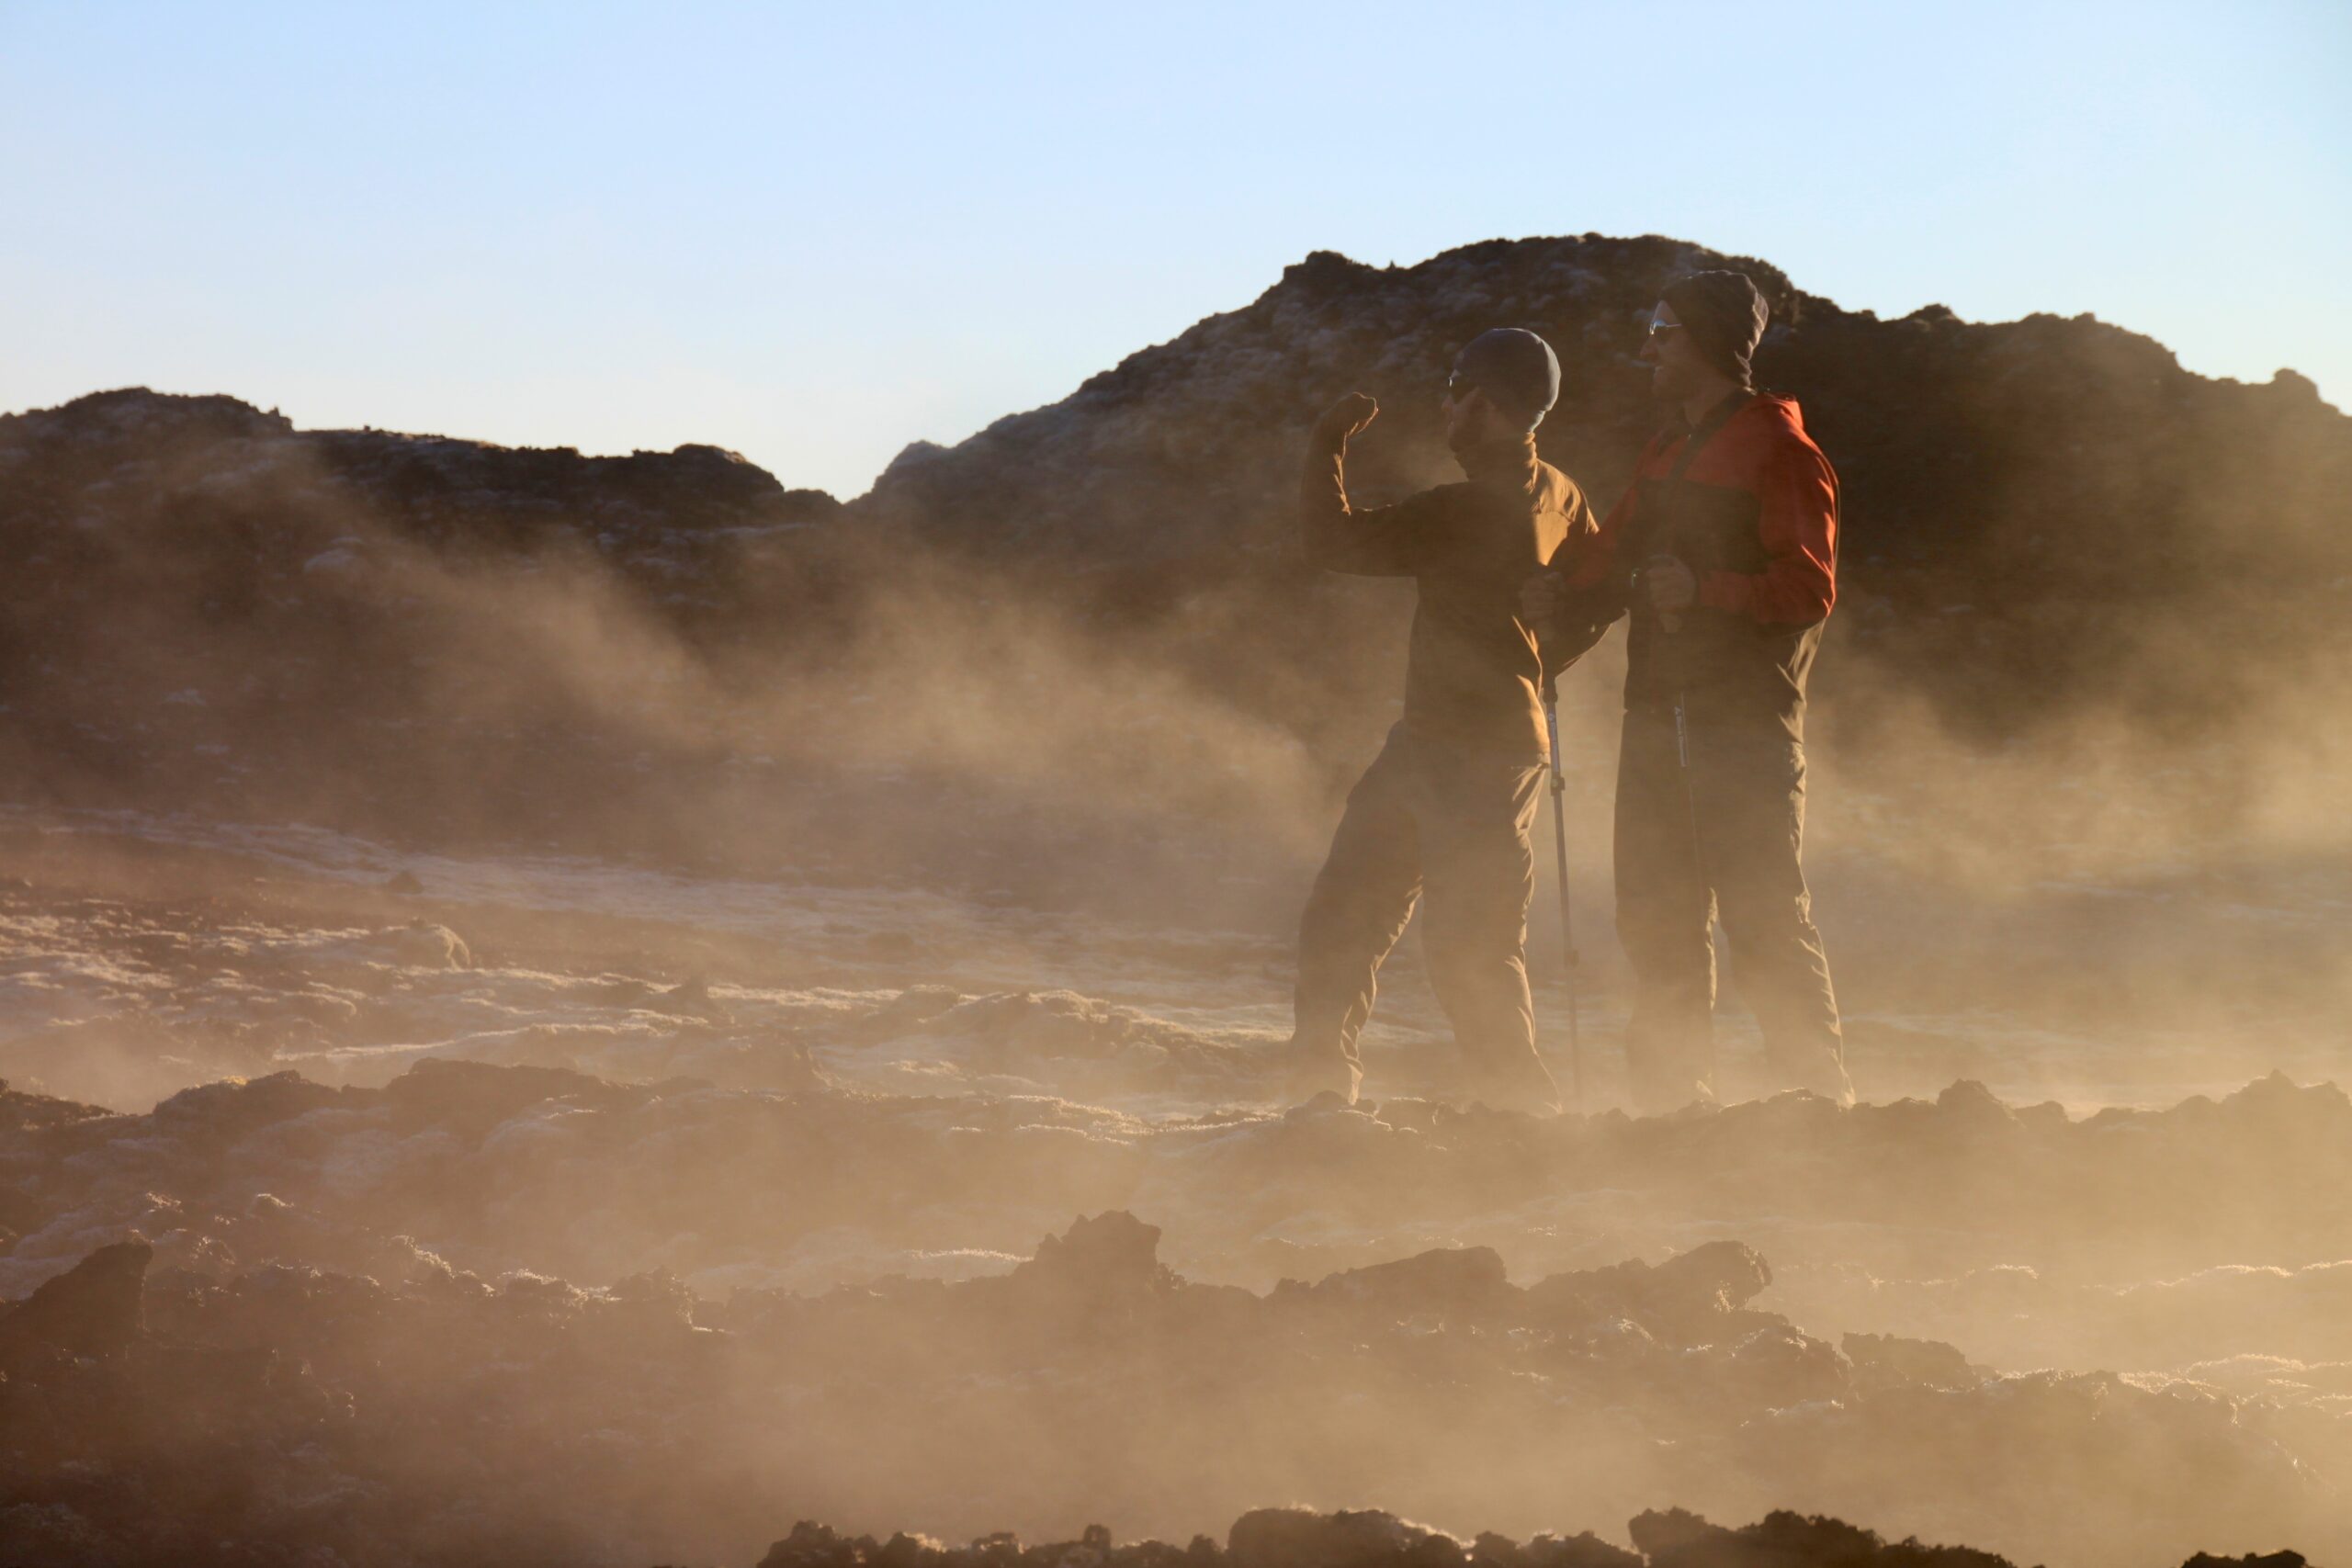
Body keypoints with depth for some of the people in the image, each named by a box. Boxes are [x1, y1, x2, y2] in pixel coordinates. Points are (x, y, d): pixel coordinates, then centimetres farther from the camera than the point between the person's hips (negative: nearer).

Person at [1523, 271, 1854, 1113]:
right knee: (1656, 919, 8)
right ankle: (1672, 1102, 14)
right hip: (1659, 720, 8)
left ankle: (1819, 1100, -5)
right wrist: (1560, 591, 1)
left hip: (1746, 725, -8)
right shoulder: (1665, 455, 19)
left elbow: (1810, 588, -14)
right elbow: (1614, 559, 22)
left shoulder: (1780, 452, -7)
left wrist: (1706, 590, -26)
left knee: (1767, 920, -9)